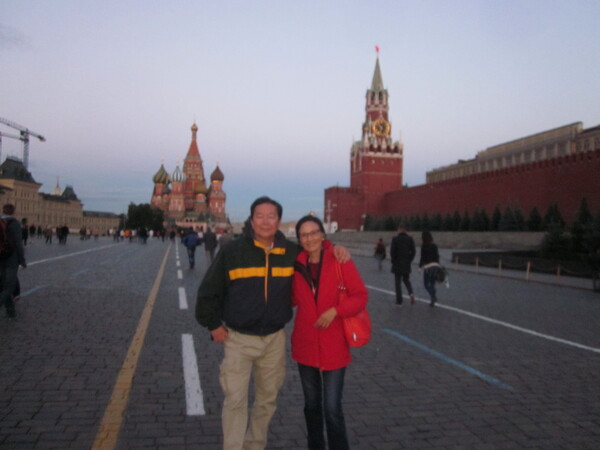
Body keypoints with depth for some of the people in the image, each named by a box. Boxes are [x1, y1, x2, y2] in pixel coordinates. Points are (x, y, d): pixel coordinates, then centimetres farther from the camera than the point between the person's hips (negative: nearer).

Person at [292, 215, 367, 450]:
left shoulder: (339, 261, -9)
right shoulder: (297, 265, 1)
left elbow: (360, 296, -10)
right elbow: (293, 299, 10)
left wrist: (335, 310, -23)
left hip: (334, 346, -4)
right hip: (305, 345, 4)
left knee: (332, 408, -3)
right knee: (311, 405, 18)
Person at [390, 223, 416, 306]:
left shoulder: (395, 239, -10)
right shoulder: (410, 239, 1)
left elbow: (392, 251, -12)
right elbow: (413, 251, -1)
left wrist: (393, 260, 2)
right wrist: (409, 260, 8)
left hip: (397, 265, -3)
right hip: (407, 265, 3)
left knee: (398, 283, 5)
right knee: (406, 280, 20)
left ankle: (399, 301, 6)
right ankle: (411, 293, -6)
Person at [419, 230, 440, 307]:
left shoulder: (423, 246, -7)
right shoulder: (434, 246, 8)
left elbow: (422, 257, -10)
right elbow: (437, 256, 10)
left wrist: (420, 266, -2)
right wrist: (437, 265, 17)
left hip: (427, 266, -5)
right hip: (436, 265, 5)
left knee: (426, 284, 6)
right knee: (432, 284, 13)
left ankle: (433, 297, -14)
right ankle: (432, 301, 13)